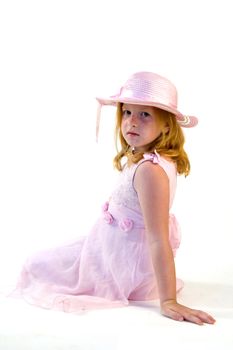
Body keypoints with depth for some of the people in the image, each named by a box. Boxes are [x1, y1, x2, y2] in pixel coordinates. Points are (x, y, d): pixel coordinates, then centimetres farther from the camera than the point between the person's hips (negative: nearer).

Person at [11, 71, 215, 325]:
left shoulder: (149, 170, -32)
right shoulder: (149, 158, -3)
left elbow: (159, 240, -36)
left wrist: (168, 301, -36)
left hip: (124, 263, -10)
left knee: (37, 266, 8)